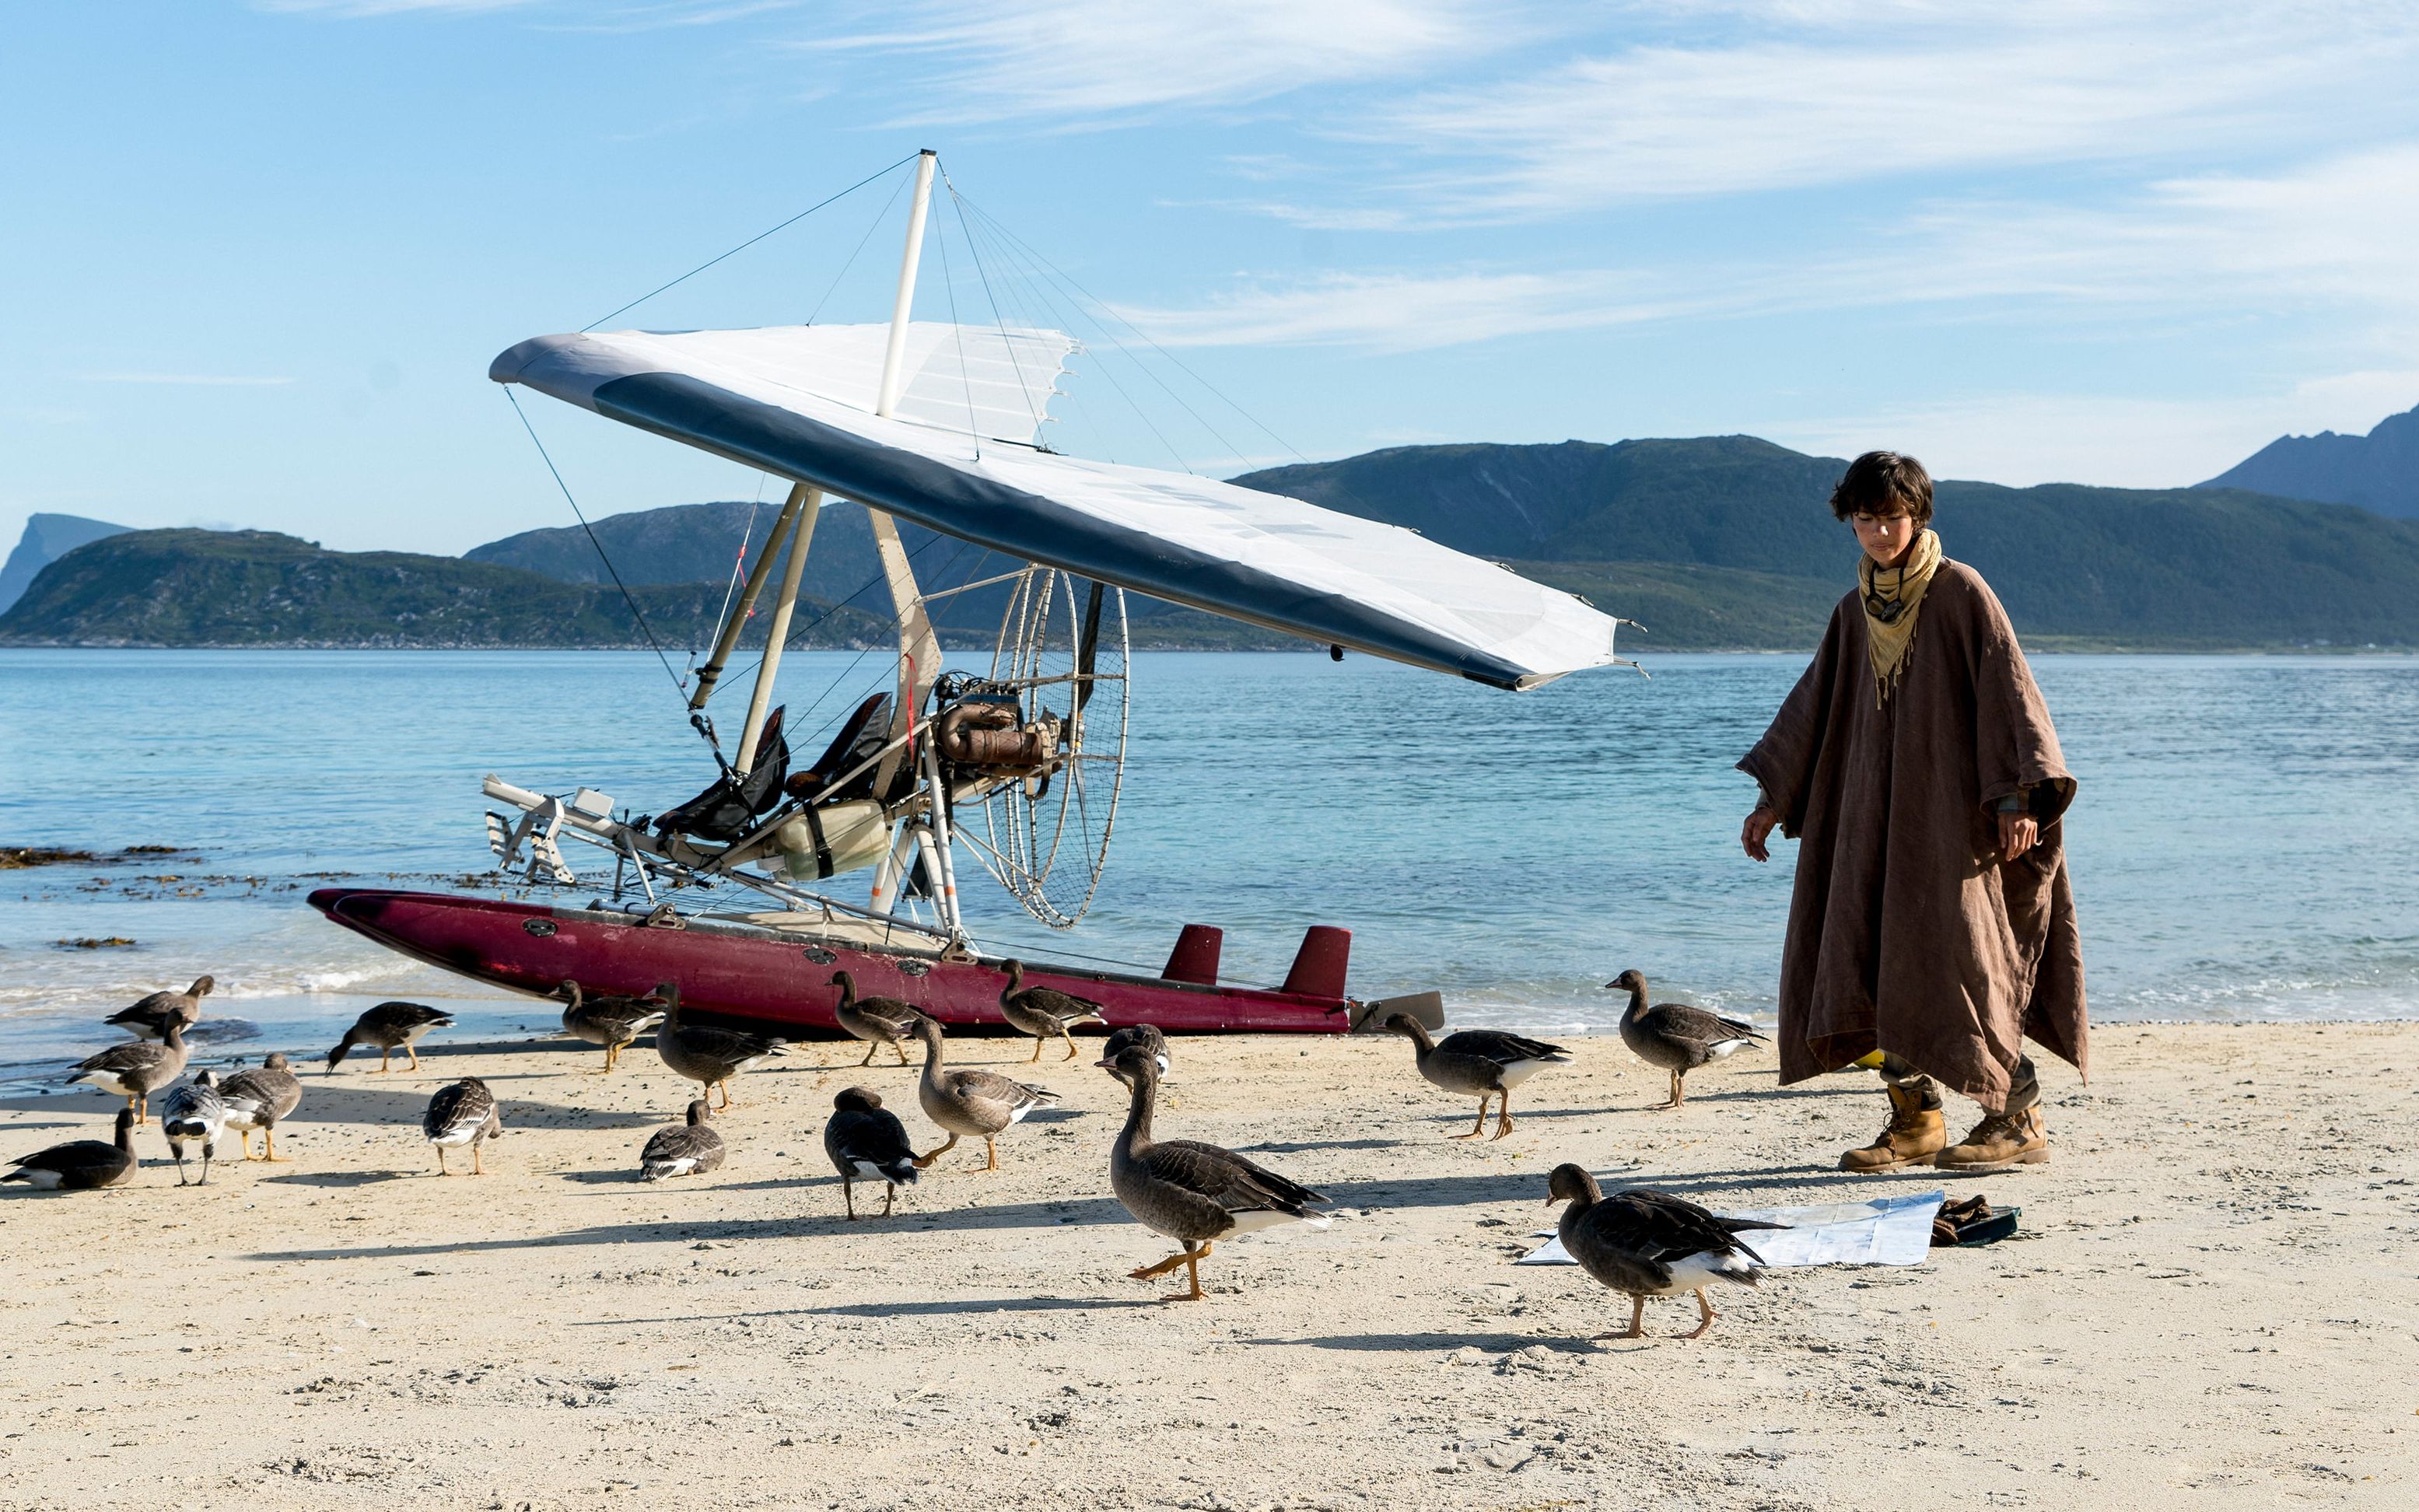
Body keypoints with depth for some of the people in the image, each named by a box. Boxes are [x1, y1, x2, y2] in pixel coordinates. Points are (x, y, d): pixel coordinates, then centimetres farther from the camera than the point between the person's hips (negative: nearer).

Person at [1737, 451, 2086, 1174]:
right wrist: (1772, 796, 15)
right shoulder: (1855, 613, 13)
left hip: (1950, 810, -6)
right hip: (1875, 813, 6)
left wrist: (2019, 795, -20)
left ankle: (2019, 1120, 1)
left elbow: (2010, 689, -11)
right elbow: (1812, 705, 19)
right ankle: (1916, 1123, 10)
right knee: (1871, 964, 1)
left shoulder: (1961, 592, -6)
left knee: (1955, 959, -9)